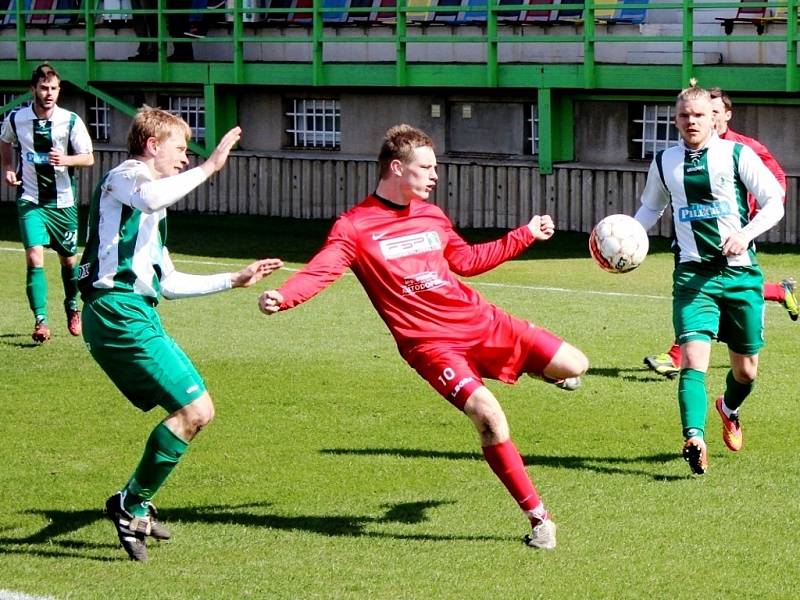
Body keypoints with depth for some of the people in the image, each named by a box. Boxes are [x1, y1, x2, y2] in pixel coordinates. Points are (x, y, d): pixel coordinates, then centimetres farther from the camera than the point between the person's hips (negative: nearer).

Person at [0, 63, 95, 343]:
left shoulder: (71, 121, -9)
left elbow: (89, 158, -7)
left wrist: (67, 160, -26)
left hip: (63, 201, 1)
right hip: (31, 201, -1)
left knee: (69, 259, 12)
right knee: (34, 258, -16)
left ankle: (72, 308, 38)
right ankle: (40, 321, -15)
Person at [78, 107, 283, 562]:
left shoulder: (151, 213, 29)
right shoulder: (124, 175, -2)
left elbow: (168, 283, 31)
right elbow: (151, 197, -28)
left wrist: (235, 280, 32)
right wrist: (209, 167, -20)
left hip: (138, 315, 11)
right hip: (119, 309, -11)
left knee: (197, 410, 14)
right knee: (194, 409, -15)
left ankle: (136, 505, 19)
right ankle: (132, 506, -6)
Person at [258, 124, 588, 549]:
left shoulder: (431, 215, 13)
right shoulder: (355, 227, -7)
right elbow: (319, 272, -19)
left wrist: (526, 235, 29)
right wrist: (282, 298, -39)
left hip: (481, 321, 6)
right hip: (430, 342, -6)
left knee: (573, 366, -2)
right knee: (487, 413, -28)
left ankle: (539, 368, 38)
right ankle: (537, 518, -15)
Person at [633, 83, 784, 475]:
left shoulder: (737, 155, -1)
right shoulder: (664, 162, 9)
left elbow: (774, 202, -1)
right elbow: (650, 208, 25)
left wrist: (745, 235, -18)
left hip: (741, 271, -1)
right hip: (693, 275, 1)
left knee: (746, 369, 12)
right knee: (693, 358, -21)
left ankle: (729, 409, 45)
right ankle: (694, 439, -32)